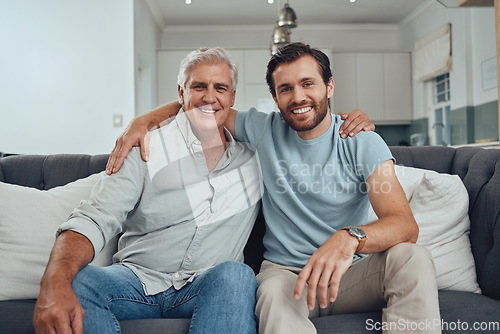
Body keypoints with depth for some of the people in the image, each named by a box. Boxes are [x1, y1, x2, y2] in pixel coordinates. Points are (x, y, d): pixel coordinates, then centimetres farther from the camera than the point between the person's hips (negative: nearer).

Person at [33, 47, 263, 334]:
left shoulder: (252, 153, 6)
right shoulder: (146, 149, -2)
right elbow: (95, 220, -12)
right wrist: (55, 283, -31)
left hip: (211, 285, 1)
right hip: (138, 280, 0)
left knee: (236, 275, -33)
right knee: (76, 281, -29)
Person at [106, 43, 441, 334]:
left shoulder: (363, 143, -5)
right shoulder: (264, 130, 1)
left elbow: (406, 224, -17)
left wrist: (348, 239, -38)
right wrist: (143, 121, -4)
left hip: (354, 271, 2)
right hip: (285, 270, -1)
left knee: (412, 257, -28)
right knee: (275, 293, -37)